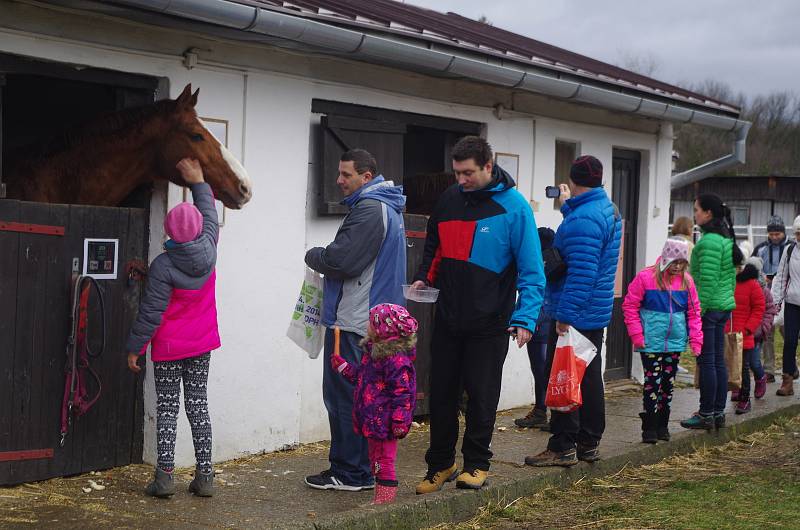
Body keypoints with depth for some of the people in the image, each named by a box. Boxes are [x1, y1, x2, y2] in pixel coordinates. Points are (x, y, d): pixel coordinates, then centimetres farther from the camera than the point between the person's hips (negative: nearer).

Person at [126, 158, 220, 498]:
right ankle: (204, 475, 7)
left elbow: (151, 313, -16)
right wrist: (199, 182, 22)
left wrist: (134, 348, -6)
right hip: (202, 344, 4)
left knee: (167, 409, 3)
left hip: (168, 348, -4)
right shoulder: (209, 251, -7)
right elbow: (210, 215, 13)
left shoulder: (163, 266, -19)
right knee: (198, 405, 8)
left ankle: (165, 476, -1)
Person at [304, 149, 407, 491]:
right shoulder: (388, 208, 18)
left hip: (353, 322, -11)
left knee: (345, 397, -5)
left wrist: (313, 255, -3)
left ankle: (350, 473, 0)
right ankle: (361, 469, 23)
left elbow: (342, 260, -22)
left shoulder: (370, 209, -16)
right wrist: (324, 257, 12)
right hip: (375, 319, 11)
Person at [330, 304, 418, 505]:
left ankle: (385, 499, 7)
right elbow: (360, 376, 26)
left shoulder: (396, 359, -20)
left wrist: (399, 420, -24)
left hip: (384, 421, -10)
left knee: (384, 461, -1)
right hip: (372, 420, 10)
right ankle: (379, 499, 26)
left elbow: (402, 392, -22)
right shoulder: (373, 351, 11)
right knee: (376, 460, 17)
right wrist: (341, 365, 22)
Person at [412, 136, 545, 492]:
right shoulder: (449, 199, 4)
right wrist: (424, 278, 1)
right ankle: (440, 464, 23)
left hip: (489, 324, -5)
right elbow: (434, 246, 19)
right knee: (441, 394, 10)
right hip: (447, 319, 5)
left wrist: (525, 317, -20)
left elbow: (531, 270, -11)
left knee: (481, 396, 5)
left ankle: (476, 464, 21)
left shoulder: (514, 207, -11)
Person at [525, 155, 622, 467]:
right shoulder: (609, 210, 11)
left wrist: (565, 315, -26)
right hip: (598, 312, 10)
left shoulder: (583, 219, -21)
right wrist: (568, 206, 24)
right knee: (589, 377, 16)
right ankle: (589, 444, 24)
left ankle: (563, 447, 0)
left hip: (574, 314, -10)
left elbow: (581, 274, -26)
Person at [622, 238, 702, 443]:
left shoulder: (686, 280, 4)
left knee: (668, 383, 11)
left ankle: (662, 425, 22)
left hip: (675, 342, 4)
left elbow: (693, 311, 10)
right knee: (652, 382, -4)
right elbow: (630, 305, -5)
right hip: (651, 343, -4)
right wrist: (636, 334, -9)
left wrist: (695, 339, 4)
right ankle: (650, 428, 3)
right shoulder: (646, 277, -9)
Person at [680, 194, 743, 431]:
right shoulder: (726, 239, 14)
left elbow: (708, 281, -21)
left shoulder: (709, 241, -17)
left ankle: (706, 415, 2)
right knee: (718, 361, 13)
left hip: (709, 307, -10)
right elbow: (732, 277, 19)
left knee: (706, 361, -3)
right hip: (724, 307, 10)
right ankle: (718, 412, 18)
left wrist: (697, 311, -19)